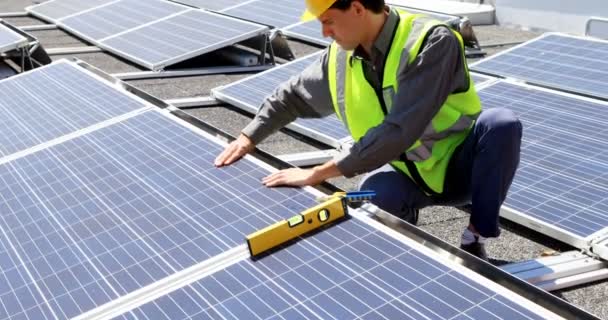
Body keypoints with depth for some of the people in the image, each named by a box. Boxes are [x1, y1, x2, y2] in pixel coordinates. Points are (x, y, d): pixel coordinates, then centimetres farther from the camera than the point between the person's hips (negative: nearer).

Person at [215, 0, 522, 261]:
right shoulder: (339, 59, -6)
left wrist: (319, 173, -33)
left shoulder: (432, 41, -26)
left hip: (460, 166, -2)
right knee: (374, 196, -33)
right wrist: (248, 138, 5)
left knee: (502, 124, -34)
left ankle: (475, 239, -14)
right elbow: (290, 97, 14)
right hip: (406, 175, 3)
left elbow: (398, 131, -35)